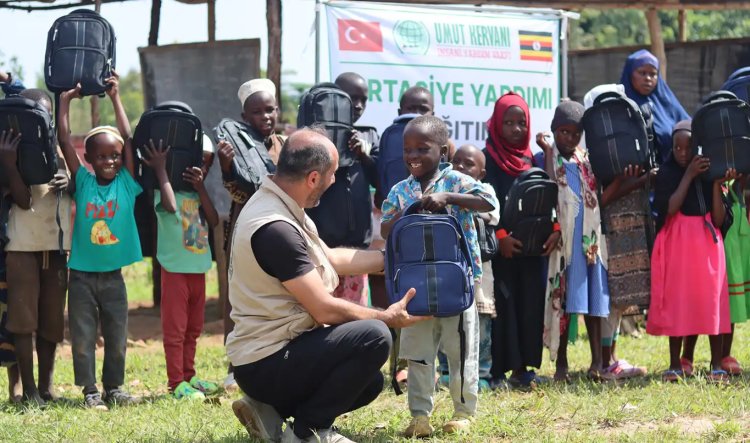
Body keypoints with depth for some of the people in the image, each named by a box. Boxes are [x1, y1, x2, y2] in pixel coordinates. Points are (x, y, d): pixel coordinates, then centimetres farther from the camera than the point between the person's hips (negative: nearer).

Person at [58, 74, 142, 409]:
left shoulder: (126, 184, 0)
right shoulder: (83, 182, -2)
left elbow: (128, 139, -5)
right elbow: (64, 141, -6)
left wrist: (116, 98, -2)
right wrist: (65, 100, -3)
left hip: (113, 275, 1)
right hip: (82, 274, -1)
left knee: (117, 337, 8)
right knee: (83, 337, 2)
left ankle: (114, 387, 21)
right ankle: (90, 391, 9)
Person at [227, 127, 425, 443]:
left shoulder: (277, 206, 7)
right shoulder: (274, 228, -25)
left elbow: (330, 259, 22)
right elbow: (325, 310, -22)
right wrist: (388, 317, -8)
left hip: (274, 348, 11)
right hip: (265, 365, -11)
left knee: (369, 382, 23)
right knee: (373, 337, -22)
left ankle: (270, 411, 13)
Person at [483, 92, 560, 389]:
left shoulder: (532, 160, 13)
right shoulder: (487, 159, -2)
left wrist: (555, 229, -5)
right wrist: (499, 236, -17)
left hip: (531, 246, 5)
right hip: (500, 247, -5)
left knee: (530, 306, 4)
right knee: (501, 306, -6)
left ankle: (521, 368, 10)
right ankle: (498, 371, -4)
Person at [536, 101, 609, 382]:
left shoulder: (587, 160, 15)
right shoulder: (547, 158, 2)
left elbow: (598, 197, 12)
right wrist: (548, 152, -14)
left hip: (590, 237, 4)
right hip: (561, 239, -4)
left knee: (593, 296, 2)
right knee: (561, 299, -1)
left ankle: (597, 360, 3)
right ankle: (561, 363, 5)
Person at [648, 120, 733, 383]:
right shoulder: (667, 174, 2)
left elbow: (719, 220, 0)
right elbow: (668, 209, -15)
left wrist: (716, 184, -10)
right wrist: (689, 175, -13)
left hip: (707, 243, 1)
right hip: (676, 244, -1)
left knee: (711, 301, -1)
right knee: (677, 302, 1)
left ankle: (717, 365, 3)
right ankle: (675, 365, 7)